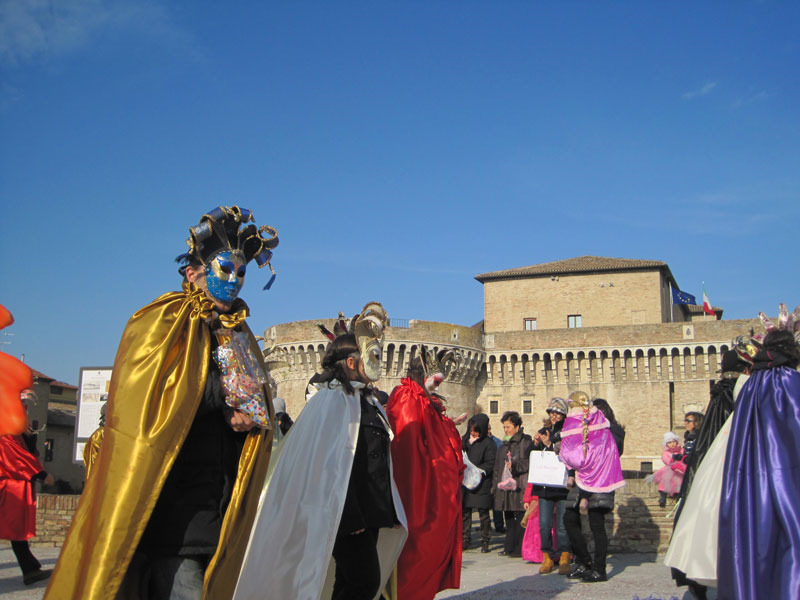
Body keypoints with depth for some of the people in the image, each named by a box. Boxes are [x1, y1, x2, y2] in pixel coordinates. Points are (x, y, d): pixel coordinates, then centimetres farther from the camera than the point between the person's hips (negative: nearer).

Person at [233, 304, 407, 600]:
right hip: (347, 511, -9)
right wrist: (348, 514, -21)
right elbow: (325, 461, -17)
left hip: (370, 510, 9)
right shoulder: (331, 398, -9)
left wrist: (390, 509, 18)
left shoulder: (370, 403, 18)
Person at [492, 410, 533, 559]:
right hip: (505, 488, 8)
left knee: (521, 520, -6)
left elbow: (530, 462, -12)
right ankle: (509, 547, 18)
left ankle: (520, 549, -1)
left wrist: (515, 466, -23)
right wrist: (496, 484, 19)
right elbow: (497, 467, 23)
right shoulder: (504, 444, 20)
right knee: (509, 519, 12)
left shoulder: (526, 442, -4)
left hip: (520, 487, -8)